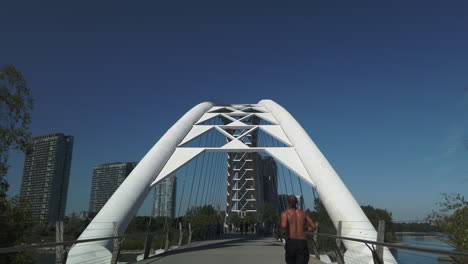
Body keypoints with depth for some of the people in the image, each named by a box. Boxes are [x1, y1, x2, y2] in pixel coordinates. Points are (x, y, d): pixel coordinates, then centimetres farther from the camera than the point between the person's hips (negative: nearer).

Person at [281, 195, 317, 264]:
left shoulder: (285, 213, 2)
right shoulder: (303, 213, 12)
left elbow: (283, 226, -18)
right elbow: (314, 227, 8)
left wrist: (286, 232, 3)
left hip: (291, 242, -1)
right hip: (302, 242, 1)